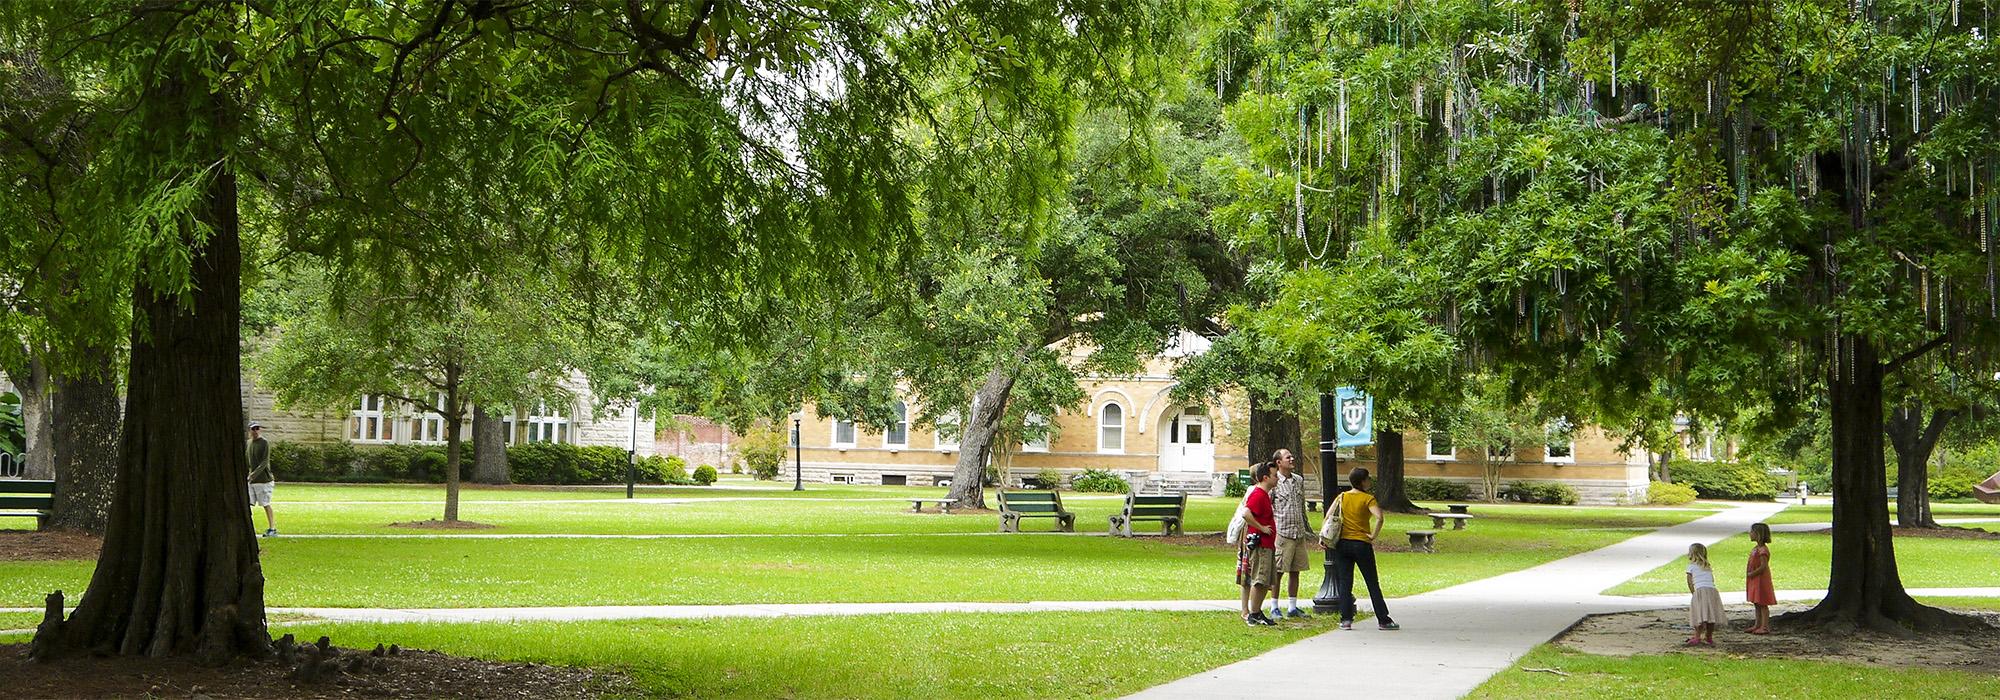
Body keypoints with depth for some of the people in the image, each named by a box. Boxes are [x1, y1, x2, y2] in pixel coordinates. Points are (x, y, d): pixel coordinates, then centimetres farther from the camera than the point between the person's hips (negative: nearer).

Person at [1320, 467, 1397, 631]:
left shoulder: (1342, 497, 5)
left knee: (1344, 583, 7)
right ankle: (1383, 620, 8)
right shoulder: (1368, 499, -8)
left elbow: (1328, 516, -2)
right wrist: (1373, 536, -11)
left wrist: (1322, 537, -1)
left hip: (1342, 544, 4)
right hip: (1362, 544, -4)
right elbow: (1380, 517, -23)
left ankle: (1346, 619, 1)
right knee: (1373, 584, 5)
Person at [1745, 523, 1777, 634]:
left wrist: (1752, 574, -18)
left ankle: (1765, 627, 1)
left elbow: (1763, 566, -24)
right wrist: (1748, 573, 7)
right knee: (1757, 603, 16)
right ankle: (1758, 625, 24)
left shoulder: (1763, 550, -20)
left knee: (1762, 604, -4)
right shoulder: (1755, 549, 12)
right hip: (1754, 580, 10)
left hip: (1761, 580, -10)